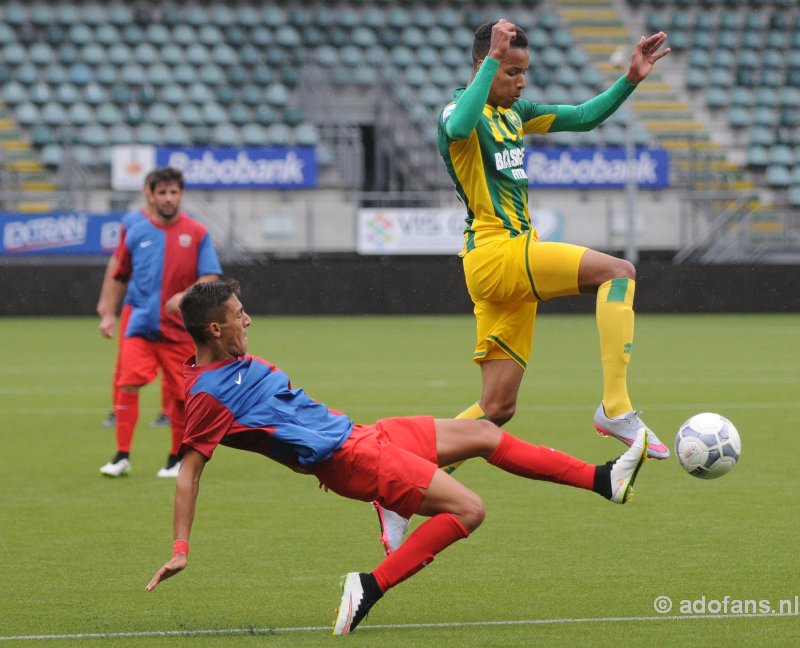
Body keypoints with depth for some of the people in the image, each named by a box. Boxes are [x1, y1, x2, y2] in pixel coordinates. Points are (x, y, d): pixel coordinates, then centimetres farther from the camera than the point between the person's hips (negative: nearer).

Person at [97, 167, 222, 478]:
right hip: (139, 322, 0)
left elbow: (211, 277, -3)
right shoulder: (136, 233, 5)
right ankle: (122, 456, -9)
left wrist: (185, 296, -20)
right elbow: (120, 276, 14)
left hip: (179, 327, 0)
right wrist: (109, 313, 9)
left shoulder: (196, 234, 1)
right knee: (128, 385, -12)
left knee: (180, 394, 2)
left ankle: (176, 459, 16)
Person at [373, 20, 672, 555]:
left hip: (515, 262, 9)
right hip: (495, 254, -9)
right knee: (618, 271, -21)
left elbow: (582, 118, 24)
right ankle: (617, 408, -26)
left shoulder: (514, 113, 19)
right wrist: (492, 59, -32)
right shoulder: (462, 114, -7)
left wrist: (631, 80, 11)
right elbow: (459, 128, -33)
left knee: (498, 407, 7)